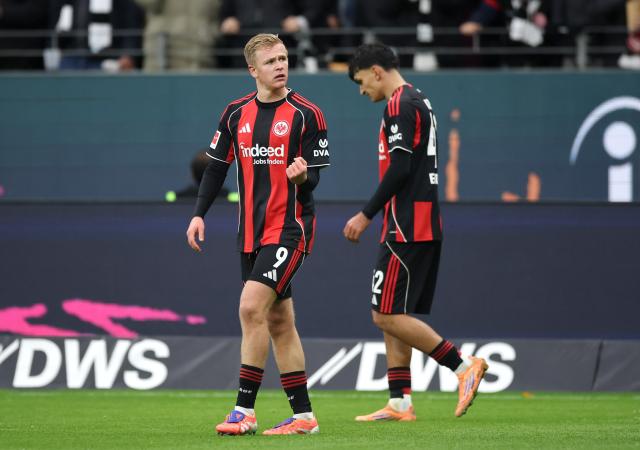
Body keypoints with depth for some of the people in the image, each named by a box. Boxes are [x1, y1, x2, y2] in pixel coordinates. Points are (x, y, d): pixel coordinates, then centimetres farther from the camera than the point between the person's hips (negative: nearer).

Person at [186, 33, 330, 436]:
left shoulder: (306, 114, -6)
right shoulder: (236, 114, 8)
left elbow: (314, 180, -6)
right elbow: (217, 167, 15)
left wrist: (301, 175, -29)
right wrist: (199, 214, 6)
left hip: (290, 228, -6)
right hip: (252, 232, 6)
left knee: (252, 307, -18)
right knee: (278, 322, 7)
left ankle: (245, 410, -16)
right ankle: (303, 415, 13)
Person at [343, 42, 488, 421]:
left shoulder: (400, 105, -12)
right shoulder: (420, 101, 19)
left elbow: (400, 168, -20)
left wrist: (366, 216, -13)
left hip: (407, 230, -10)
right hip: (425, 228, 10)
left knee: (387, 315, -9)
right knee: (393, 317, 10)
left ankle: (464, 366, -11)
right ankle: (400, 403, 8)